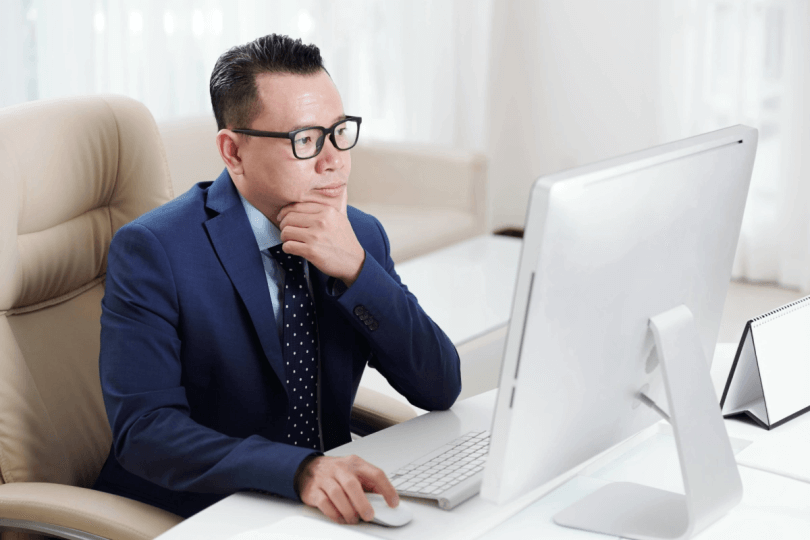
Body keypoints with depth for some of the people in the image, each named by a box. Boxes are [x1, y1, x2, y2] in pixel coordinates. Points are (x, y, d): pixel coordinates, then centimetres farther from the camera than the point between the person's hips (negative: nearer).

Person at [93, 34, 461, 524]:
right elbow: (143, 429, -21)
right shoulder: (151, 250, -12)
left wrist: (356, 271, -16)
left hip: (330, 506, 5)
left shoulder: (363, 236, 5)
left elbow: (440, 390, -2)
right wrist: (300, 470, -35)